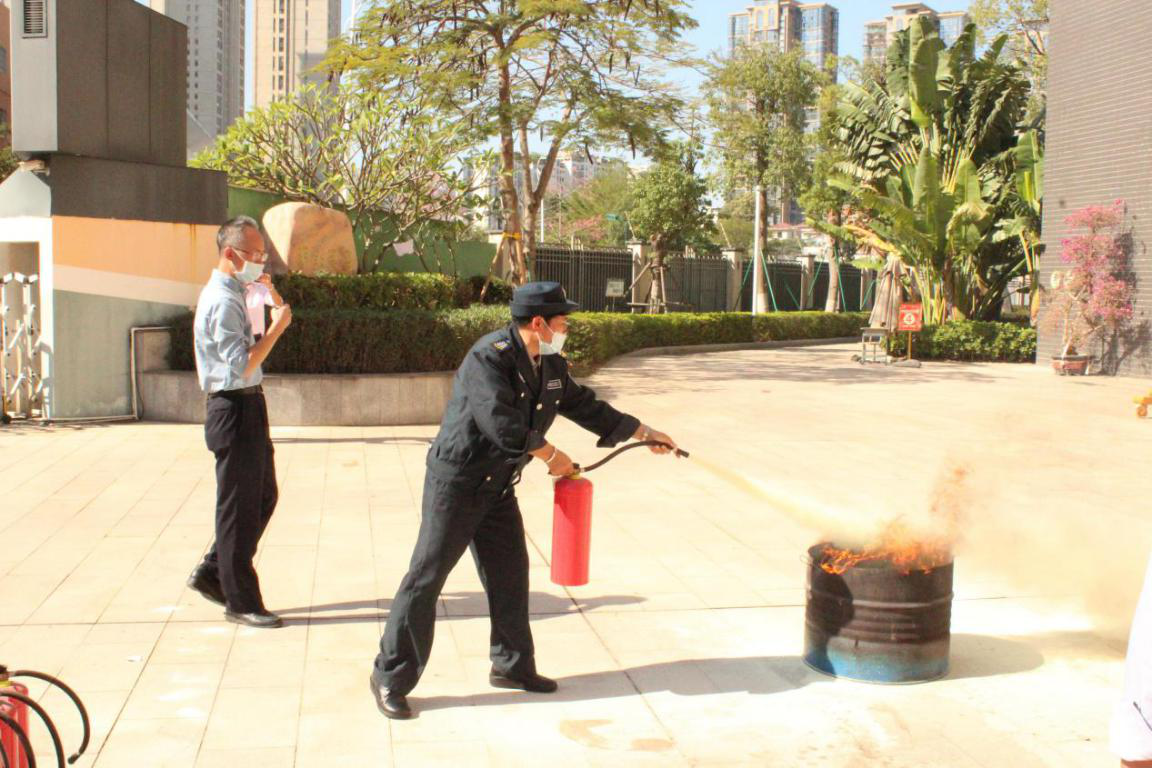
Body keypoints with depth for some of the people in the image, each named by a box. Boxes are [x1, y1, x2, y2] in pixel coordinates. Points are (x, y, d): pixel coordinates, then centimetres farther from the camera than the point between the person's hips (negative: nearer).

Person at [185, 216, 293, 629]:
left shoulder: (230, 296, 15)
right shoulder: (222, 302, -18)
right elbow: (242, 366, -24)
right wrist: (277, 327, -20)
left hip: (248, 408, 10)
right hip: (235, 411, -10)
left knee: (262, 498, 18)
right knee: (239, 507, -1)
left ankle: (211, 573, 29)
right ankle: (241, 602, 10)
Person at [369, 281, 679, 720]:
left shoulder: (551, 365, 6)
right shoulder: (490, 356, -21)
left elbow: (583, 406, 18)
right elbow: (501, 421, -29)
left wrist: (644, 433, 20)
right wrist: (551, 457, -18)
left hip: (498, 486, 8)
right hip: (456, 481, -8)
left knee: (509, 574, 13)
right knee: (427, 576, -4)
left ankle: (511, 665, 29)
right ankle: (390, 678, 7)